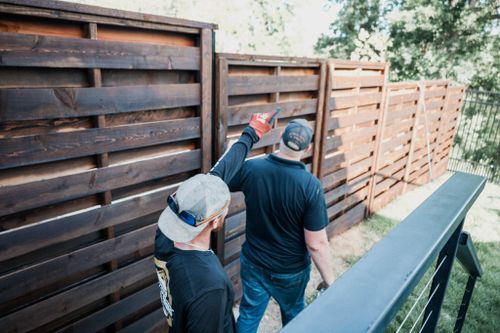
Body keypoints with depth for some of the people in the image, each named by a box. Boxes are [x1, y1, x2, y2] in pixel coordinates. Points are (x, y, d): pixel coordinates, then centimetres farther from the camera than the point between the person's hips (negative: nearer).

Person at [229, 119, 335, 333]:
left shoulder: (251, 168, -18)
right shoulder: (311, 186, -27)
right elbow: (316, 244, -23)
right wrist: (329, 280, -6)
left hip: (253, 263, 2)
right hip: (291, 270, -1)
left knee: (249, 315, 23)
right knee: (293, 315, 28)